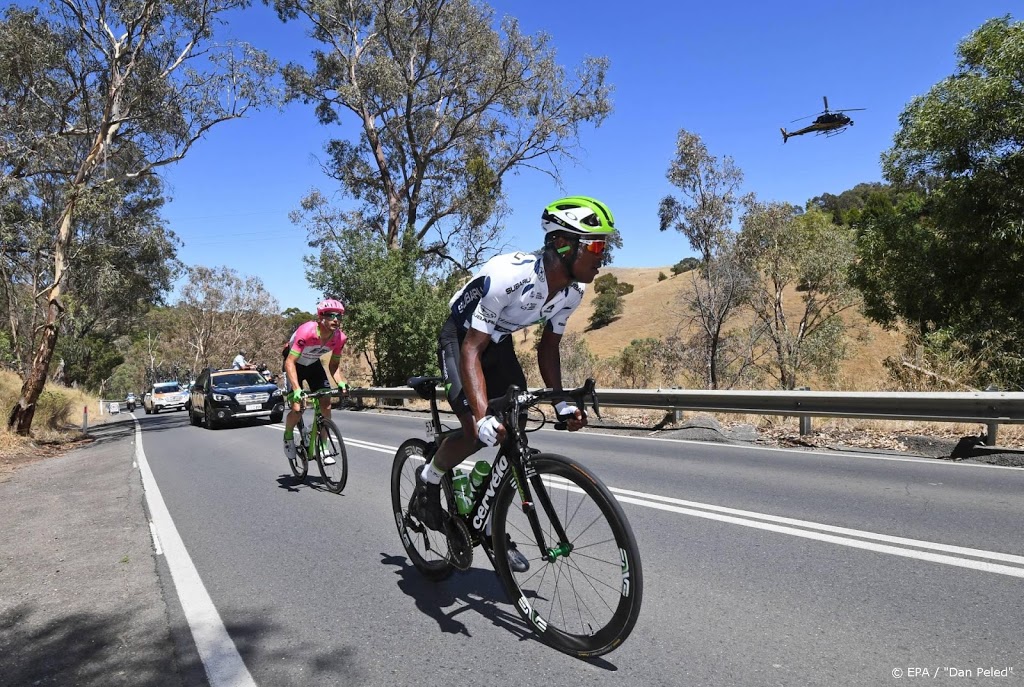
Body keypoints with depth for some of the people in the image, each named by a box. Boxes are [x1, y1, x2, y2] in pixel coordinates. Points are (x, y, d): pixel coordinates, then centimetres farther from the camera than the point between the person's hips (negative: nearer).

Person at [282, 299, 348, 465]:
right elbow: (290, 362, -36)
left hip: (314, 364, 5)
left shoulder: (339, 337, -21)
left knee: (326, 405, -8)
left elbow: (333, 364, -7)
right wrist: (297, 389, -46)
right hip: (295, 364, -4)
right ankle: (288, 436, 18)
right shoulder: (306, 331, -37)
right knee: (297, 409, -14)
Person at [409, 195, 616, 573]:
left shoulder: (573, 290, -14)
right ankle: (427, 483, 7)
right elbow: (472, 349, -38)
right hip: (460, 338, -6)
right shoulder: (508, 276, -37)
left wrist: (561, 401, -12)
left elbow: (548, 346, -1)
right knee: (478, 432, -23)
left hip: (499, 343, 7)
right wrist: (482, 414, -50)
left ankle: (493, 528, 12)